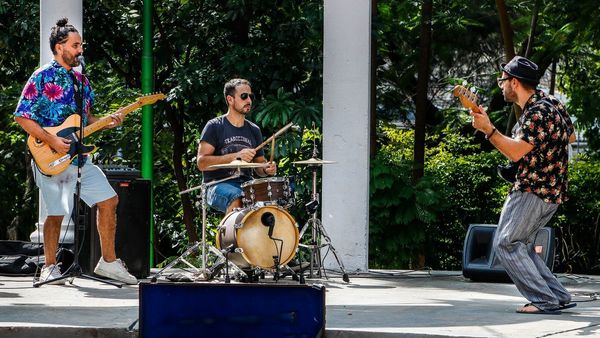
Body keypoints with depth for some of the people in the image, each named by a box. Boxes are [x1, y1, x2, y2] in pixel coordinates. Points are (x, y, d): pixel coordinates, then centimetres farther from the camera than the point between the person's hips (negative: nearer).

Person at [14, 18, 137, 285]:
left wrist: (106, 123, 2)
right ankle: (50, 268, 12)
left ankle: (108, 262, 10)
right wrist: (51, 141, -18)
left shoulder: (81, 80, 14)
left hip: (79, 156, 7)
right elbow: (22, 116, -11)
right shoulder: (42, 78, -8)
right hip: (51, 159, -7)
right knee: (56, 213, -4)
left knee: (109, 200, 3)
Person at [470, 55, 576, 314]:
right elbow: (571, 136, 27)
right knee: (519, 245, 13)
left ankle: (544, 300, -15)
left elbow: (516, 152, -28)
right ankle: (559, 297, 9)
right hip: (551, 192, 10)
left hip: (532, 192, -10)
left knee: (506, 244, -10)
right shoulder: (552, 104, 13)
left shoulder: (538, 113, -19)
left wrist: (488, 129, -26)